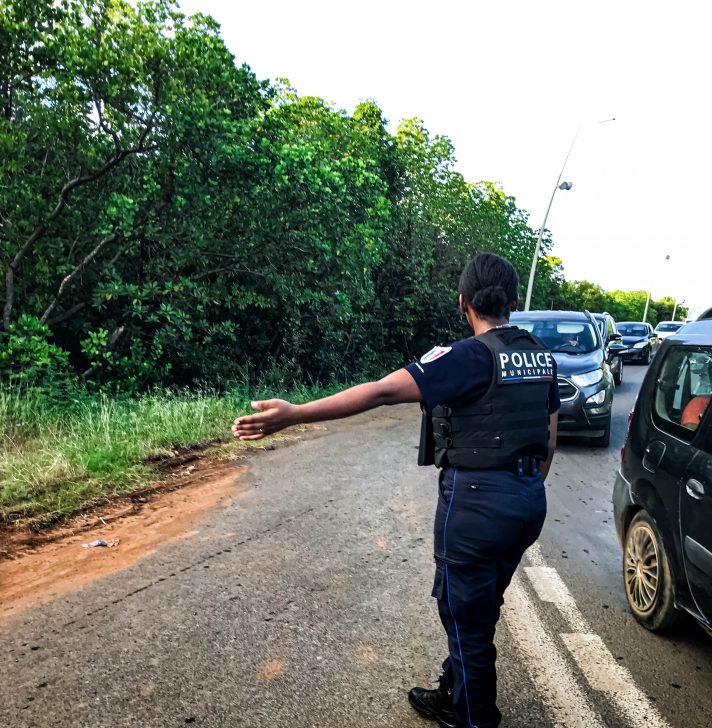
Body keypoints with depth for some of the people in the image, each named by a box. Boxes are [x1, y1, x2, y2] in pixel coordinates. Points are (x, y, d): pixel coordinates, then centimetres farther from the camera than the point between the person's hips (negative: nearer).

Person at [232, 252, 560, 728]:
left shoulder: (470, 357, -19)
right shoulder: (541, 356, 5)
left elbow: (383, 391, -28)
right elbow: (549, 439, 12)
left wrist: (295, 414, -30)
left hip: (477, 500, -8)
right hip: (531, 498, 8)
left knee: (466, 613, 13)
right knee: (482, 606, 24)